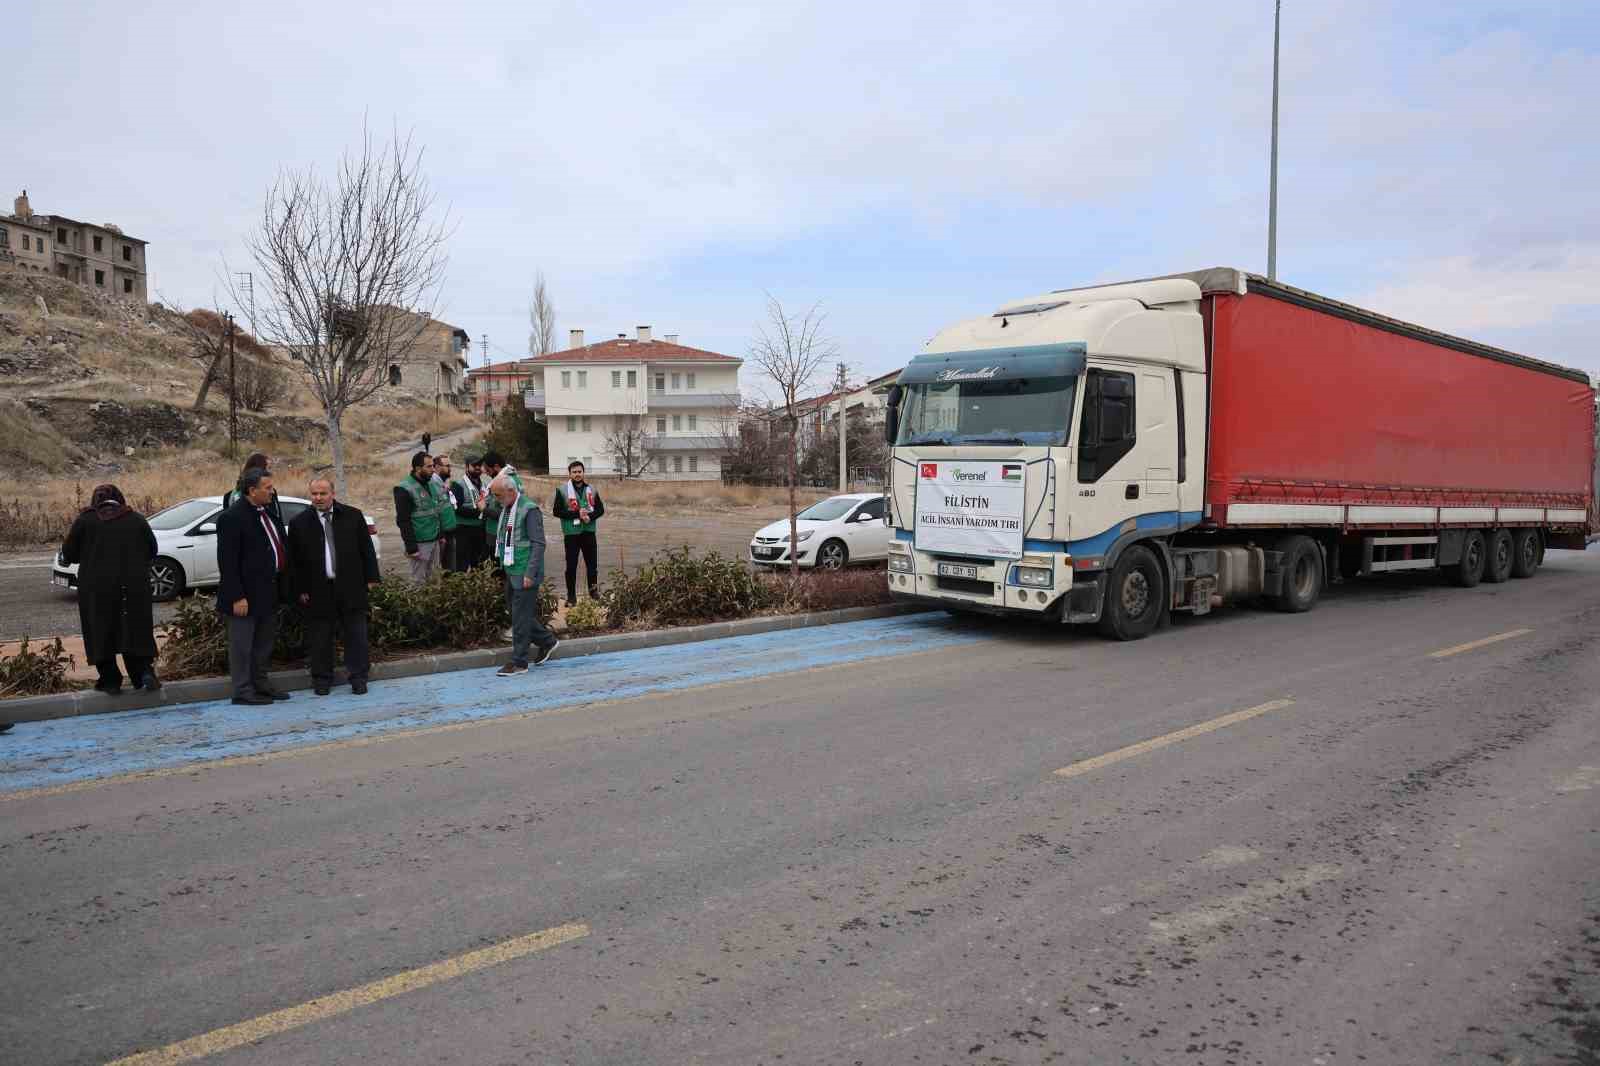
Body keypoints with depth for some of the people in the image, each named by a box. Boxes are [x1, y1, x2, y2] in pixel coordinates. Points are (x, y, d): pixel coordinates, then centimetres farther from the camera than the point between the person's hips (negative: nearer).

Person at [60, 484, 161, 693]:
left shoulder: (86, 520, -1)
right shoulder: (137, 519, 3)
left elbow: (69, 554, 2)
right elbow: (152, 552, 8)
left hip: (97, 588, -1)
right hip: (134, 587, 1)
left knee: (101, 632, 8)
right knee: (136, 630, 8)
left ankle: (110, 680, 9)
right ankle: (145, 671, -6)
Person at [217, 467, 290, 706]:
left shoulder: (268, 513, 10)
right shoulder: (232, 518, -15)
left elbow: (279, 547, 17)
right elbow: (227, 561, -18)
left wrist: (282, 587, 13)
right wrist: (237, 597, -20)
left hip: (268, 592, 9)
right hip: (246, 594, -9)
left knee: (264, 644, 17)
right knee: (242, 645, 2)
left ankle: (261, 685, 29)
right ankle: (243, 691, 10)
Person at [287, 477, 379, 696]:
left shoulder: (353, 516, 5)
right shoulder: (299, 523, 3)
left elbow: (367, 549, 8)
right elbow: (294, 560, 5)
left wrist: (371, 578, 2)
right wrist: (300, 589, 0)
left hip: (351, 587, 0)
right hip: (318, 591, 0)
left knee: (356, 636, 4)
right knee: (319, 639, 6)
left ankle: (358, 678, 13)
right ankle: (322, 680, 18)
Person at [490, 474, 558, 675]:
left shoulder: (529, 510, -15)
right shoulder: (506, 509, 12)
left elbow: (538, 544, -17)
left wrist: (530, 574, -21)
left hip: (525, 573, -9)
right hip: (511, 572, 9)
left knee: (521, 616, -4)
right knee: (513, 610, 14)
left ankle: (519, 662, 5)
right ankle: (546, 641, 30)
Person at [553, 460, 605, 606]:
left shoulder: (591, 489, 6)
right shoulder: (562, 489, -5)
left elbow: (600, 509, 8)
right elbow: (557, 511, -9)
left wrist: (590, 516, -13)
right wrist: (577, 514, -18)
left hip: (589, 531, 3)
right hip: (571, 533, -3)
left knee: (592, 563, 11)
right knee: (571, 566, 2)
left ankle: (593, 590, 29)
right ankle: (571, 596, 11)